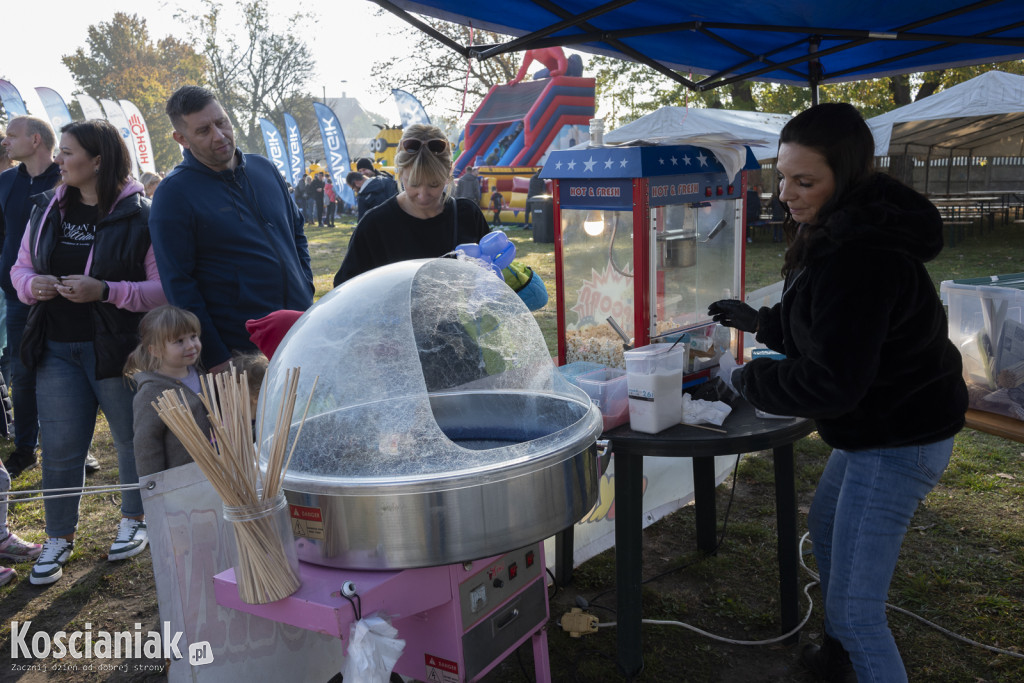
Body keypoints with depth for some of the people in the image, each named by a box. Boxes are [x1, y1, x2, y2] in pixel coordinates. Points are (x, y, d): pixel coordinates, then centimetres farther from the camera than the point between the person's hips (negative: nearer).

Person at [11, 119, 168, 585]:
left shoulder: (139, 216, -10)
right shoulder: (47, 209, 8)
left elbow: (164, 288, -14)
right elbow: (21, 267, 17)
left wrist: (105, 291, -25)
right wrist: (33, 284, -6)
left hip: (118, 349, -4)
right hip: (57, 349, 5)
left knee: (133, 439, 11)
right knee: (59, 447, 8)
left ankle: (133, 521, 33)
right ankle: (59, 538, 25)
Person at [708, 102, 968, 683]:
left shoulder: (860, 255, -30)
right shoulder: (849, 230, 5)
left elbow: (832, 381, -31)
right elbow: (835, 330, 18)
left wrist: (751, 380, -16)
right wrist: (763, 321, 8)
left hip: (897, 440, -11)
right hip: (880, 424, 11)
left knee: (855, 610, -7)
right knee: (826, 525, 29)